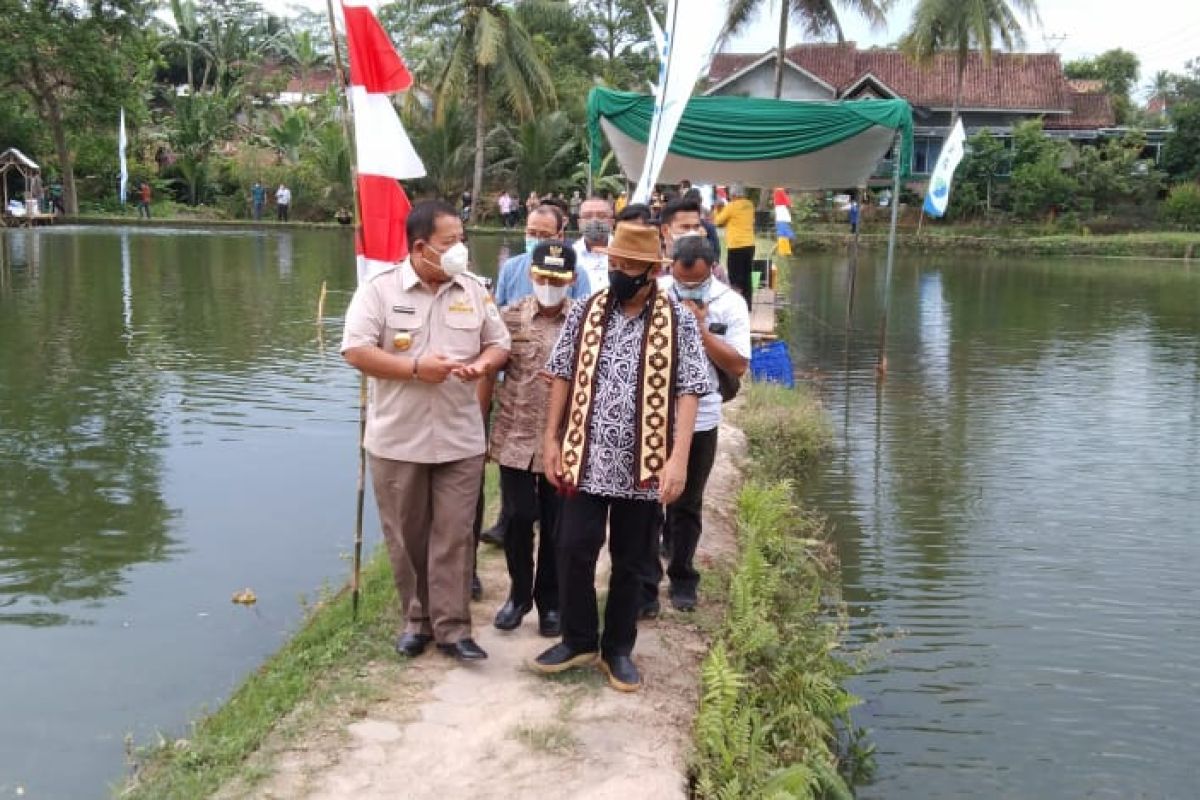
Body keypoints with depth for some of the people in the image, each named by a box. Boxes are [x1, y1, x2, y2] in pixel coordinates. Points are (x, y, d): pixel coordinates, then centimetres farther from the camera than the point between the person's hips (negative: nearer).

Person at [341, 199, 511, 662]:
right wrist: (415, 369, -19)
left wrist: (483, 364, -13)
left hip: (460, 440, 2)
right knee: (406, 537, 10)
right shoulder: (380, 291, -7)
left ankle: (452, 628, 10)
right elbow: (356, 351, -13)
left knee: (453, 536, 3)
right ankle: (417, 621, 25)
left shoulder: (474, 292, 5)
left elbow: (499, 343, 9)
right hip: (398, 441, -2)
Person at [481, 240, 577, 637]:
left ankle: (550, 600, 26)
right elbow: (487, 375, 5)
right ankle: (519, 594, 29)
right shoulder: (509, 318, 0)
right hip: (515, 440, 1)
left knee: (556, 527, 9)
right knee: (517, 521, 9)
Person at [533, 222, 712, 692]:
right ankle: (579, 641, 22)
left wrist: (678, 459, -14)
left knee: (630, 562, 10)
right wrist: (551, 439, 3)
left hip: (643, 464, -1)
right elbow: (563, 377, 7)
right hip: (587, 459, 2)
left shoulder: (678, 321, -5)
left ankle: (618, 648, 25)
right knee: (573, 550, 2)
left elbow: (688, 392, -7)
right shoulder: (585, 313, 3)